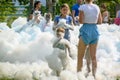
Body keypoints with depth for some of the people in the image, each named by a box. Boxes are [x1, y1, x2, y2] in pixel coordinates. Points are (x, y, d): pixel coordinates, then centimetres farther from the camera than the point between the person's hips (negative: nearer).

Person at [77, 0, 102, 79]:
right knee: (93, 57, 9)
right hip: (95, 30, 4)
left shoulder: (83, 7, -10)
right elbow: (100, 21, 7)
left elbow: (81, 21, -14)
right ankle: (94, 75, 9)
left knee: (80, 56, 7)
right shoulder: (97, 7, 2)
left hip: (86, 31, -4)